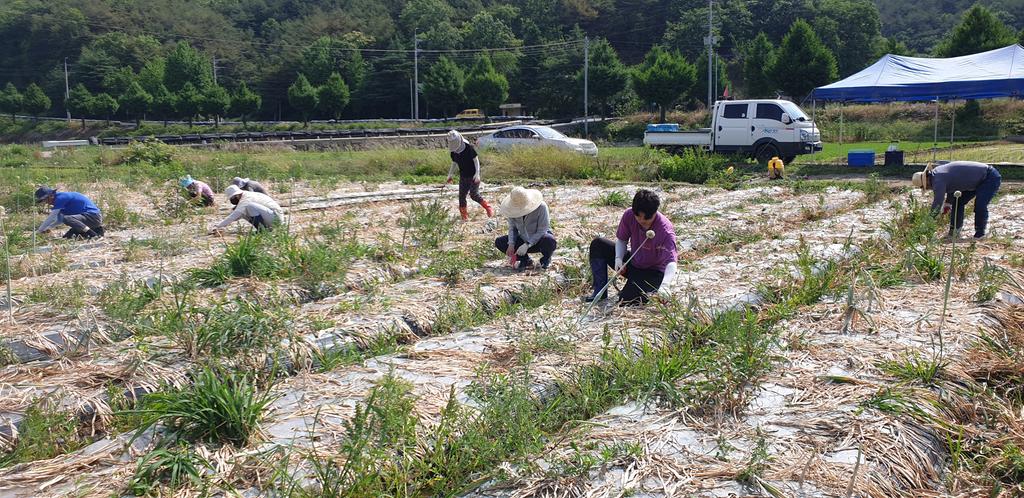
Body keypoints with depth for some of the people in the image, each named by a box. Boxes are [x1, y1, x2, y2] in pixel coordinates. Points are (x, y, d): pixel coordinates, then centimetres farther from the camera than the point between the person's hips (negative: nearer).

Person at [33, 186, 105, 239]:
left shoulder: (60, 198, -13)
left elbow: (52, 217, -13)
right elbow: (59, 219, 29)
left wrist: (39, 231, -3)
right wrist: (46, 228, 20)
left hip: (93, 216, -10)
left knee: (67, 219, -31)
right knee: (67, 237, 8)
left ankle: (93, 234, -26)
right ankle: (97, 230, 6)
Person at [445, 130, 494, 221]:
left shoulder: (468, 148, -18)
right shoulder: (453, 152, 0)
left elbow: (476, 160, -14)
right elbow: (454, 164, 15)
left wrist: (477, 174, -21)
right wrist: (449, 176, 15)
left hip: (473, 176, -6)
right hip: (463, 176, 6)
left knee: (474, 194, -9)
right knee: (461, 195, 3)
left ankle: (488, 208, 11)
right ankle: (464, 215, 15)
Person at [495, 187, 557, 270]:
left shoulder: (541, 207, -27)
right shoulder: (514, 209, -14)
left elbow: (542, 231, -25)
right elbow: (512, 228, -4)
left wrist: (527, 245, -32)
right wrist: (511, 244, -21)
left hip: (539, 240, -4)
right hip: (524, 240, 4)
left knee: (549, 241, -40)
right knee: (499, 242, -14)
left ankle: (546, 258, -2)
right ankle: (525, 260, 2)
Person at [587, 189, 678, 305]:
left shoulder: (666, 230, -31)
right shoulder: (629, 215, -15)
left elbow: (671, 261, -40)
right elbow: (621, 239, 2)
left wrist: (665, 285, -58)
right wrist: (618, 259, -18)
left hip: (653, 272, -6)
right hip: (632, 262, 6)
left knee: (626, 301, -28)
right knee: (598, 244, -7)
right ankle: (600, 293, -4)